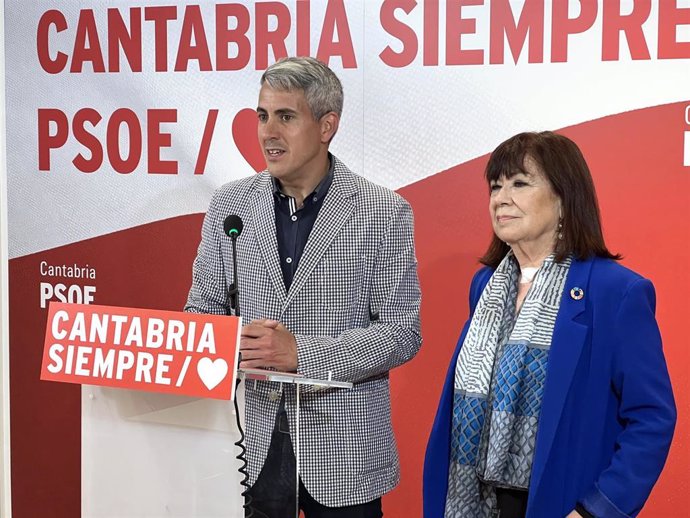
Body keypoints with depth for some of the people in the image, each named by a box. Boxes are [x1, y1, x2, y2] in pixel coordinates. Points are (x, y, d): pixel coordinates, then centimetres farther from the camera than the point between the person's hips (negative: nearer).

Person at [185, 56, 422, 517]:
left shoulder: (384, 213, -5)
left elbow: (403, 332, -8)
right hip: (249, 443, 3)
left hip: (343, 448, -2)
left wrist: (301, 352, -19)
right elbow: (202, 308, 11)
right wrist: (231, 341, -12)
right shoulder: (230, 204, 5)